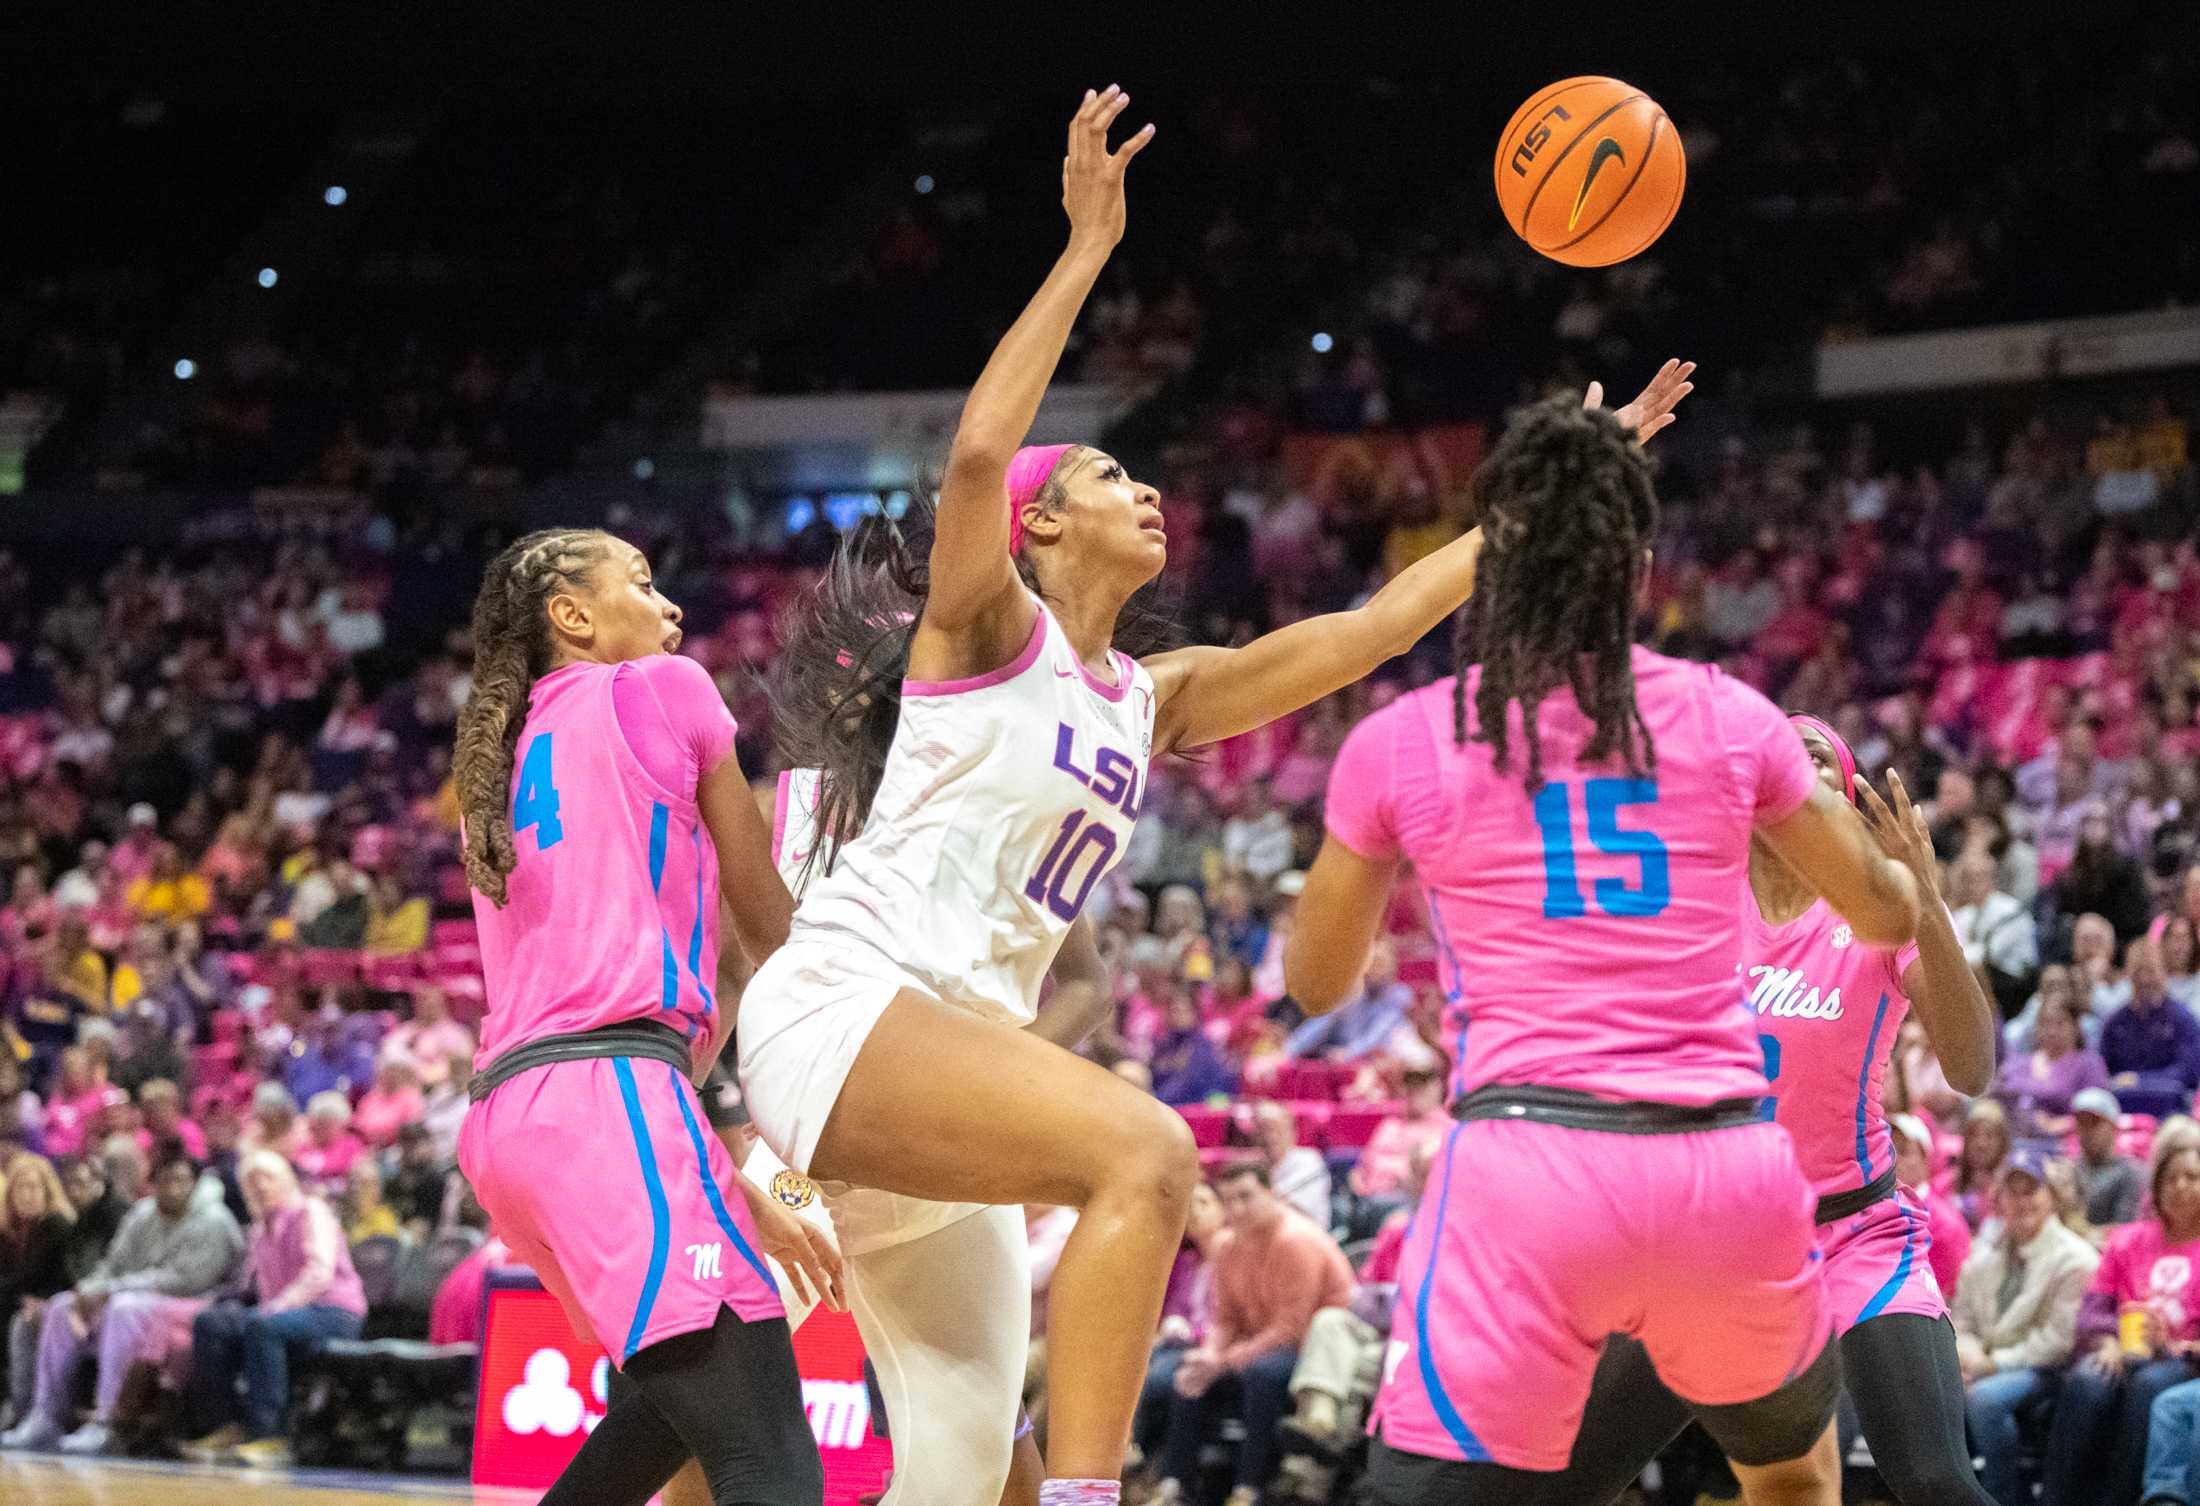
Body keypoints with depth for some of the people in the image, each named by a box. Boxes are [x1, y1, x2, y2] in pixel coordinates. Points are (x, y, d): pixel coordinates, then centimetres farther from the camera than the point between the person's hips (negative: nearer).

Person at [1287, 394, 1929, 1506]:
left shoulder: (1398, 743, 4)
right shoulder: (1729, 717, 7)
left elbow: (1314, 983, 18)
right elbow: (1888, 916, 21)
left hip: (1530, 1164, -2)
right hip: (1729, 1165, 2)